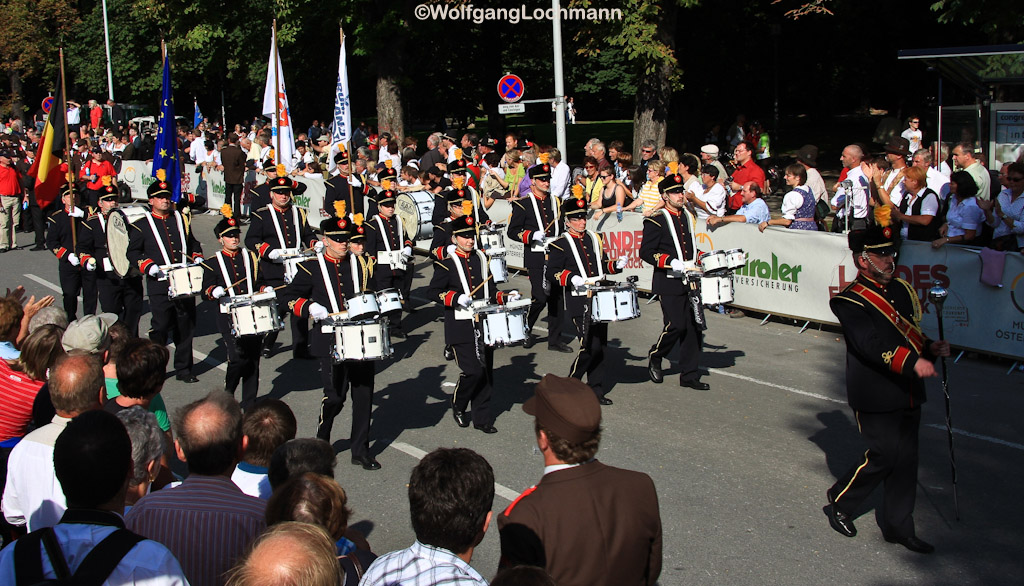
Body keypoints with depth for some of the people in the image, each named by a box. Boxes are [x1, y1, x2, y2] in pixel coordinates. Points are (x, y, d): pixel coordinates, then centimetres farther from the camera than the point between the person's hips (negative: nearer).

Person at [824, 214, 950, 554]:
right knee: (885, 456, -6)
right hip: (876, 399, -7)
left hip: (907, 396, 7)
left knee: (905, 461, 9)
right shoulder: (851, 302, -13)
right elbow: (872, 346, -27)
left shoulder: (901, 290, 12)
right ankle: (839, 504, 18)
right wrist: (912, 362, -39)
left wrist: (930, 348, 1)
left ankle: (899, 527, 21)